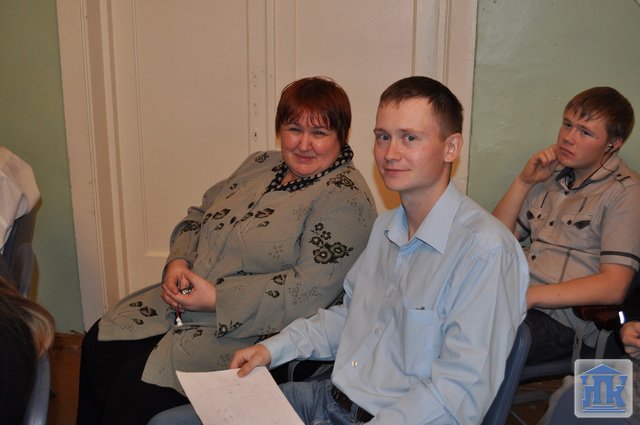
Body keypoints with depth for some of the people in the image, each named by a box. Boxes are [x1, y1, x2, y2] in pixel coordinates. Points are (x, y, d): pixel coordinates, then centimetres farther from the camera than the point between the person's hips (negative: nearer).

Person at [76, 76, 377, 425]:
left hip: (252, 331, -8)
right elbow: (198, 216, 18)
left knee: (137, 384, -17)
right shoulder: (259, 165, 11)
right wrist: (178, 262, -4)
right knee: (100, 344, -2)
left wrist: (216, 299, -21)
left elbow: (312, 288, -23)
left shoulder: (345, 197, -14)